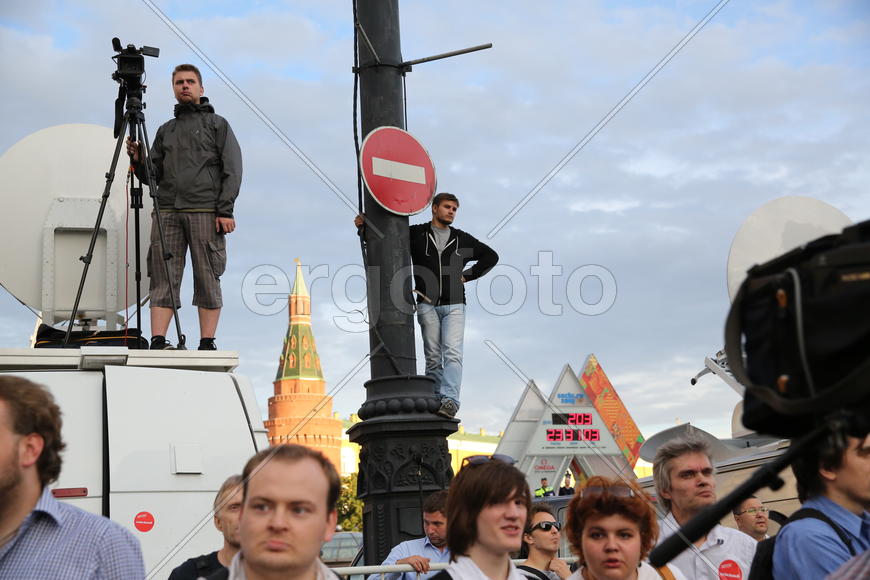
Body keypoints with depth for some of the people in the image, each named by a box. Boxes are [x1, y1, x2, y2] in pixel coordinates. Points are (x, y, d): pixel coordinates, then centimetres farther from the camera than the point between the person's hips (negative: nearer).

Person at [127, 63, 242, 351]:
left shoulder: (217, 124, 10)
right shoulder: (165, 130, 23)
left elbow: (232, 169, 0)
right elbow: (152, 175, 21)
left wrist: (225, 210, -10)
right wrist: (138, 160, -1)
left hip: (205, 211, -4)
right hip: (167, 211, 4)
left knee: (207, 279, -4)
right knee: (163, 279, -4)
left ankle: (207, 344, -3)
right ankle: (158, 341, -8)